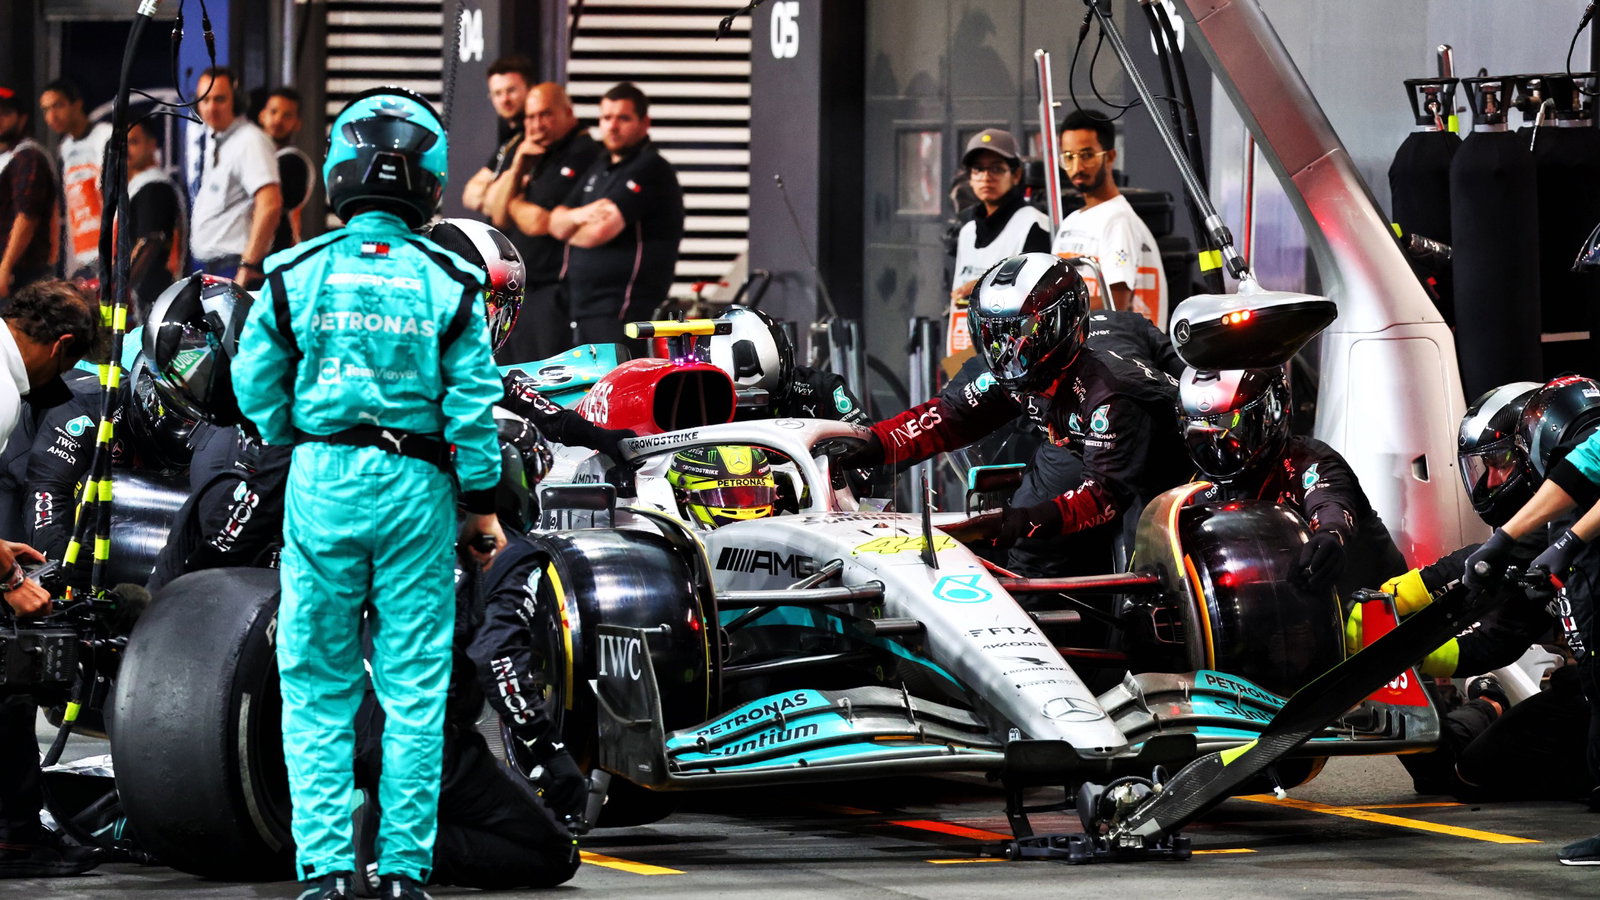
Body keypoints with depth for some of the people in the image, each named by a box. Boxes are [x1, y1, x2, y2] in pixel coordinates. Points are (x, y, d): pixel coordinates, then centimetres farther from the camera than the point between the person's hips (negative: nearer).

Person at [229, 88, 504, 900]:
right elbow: (473, 404, -3)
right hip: (417, 490, 0)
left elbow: (256, 387, 1)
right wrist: (481, 504, 6)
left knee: (317, 684, 7)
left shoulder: (296, 276, -2)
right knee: (415, 687, 6)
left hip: (322, 482, 0)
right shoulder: (450, 285, -2)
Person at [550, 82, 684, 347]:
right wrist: (578, 216, -12)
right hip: (585, 310, 9)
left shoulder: (649, 169, -11)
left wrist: (570, 228, 3)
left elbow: (601, 231, -20)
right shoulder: (600, 166, 18)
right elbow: (556, 222, 13)